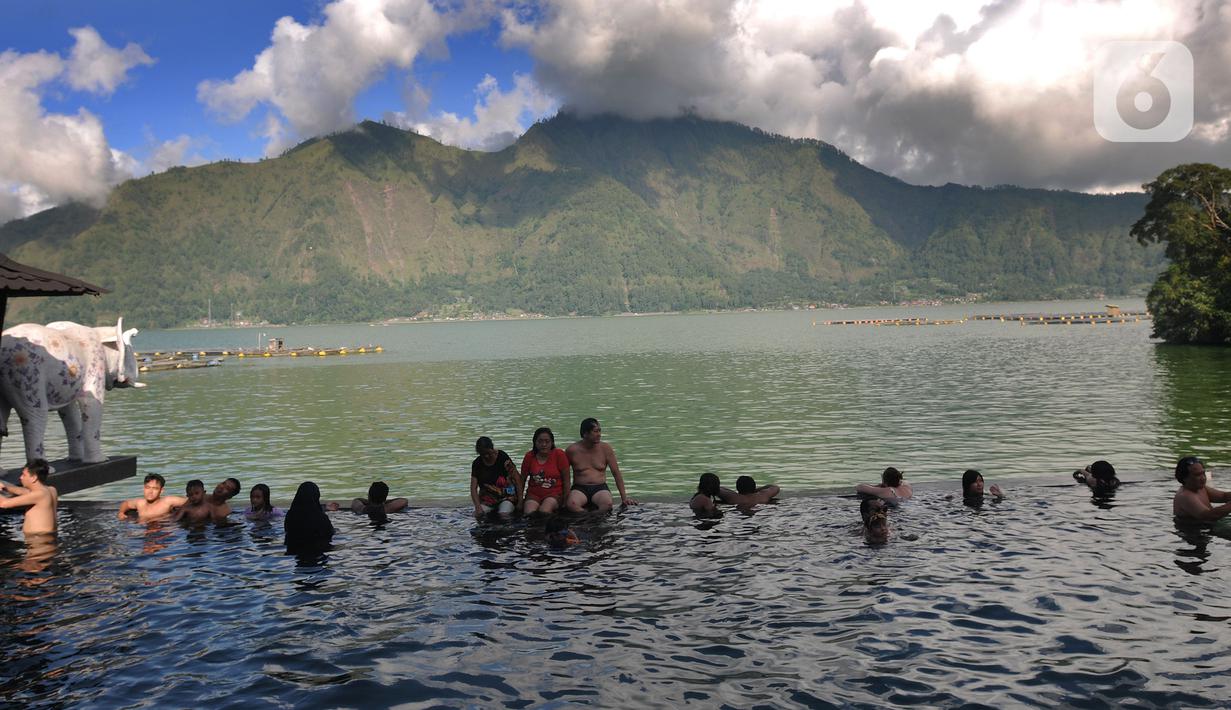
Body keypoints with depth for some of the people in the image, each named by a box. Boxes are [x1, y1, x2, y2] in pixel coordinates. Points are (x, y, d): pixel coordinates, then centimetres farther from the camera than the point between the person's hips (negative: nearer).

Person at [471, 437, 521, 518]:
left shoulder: (502, 457, -10)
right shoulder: (477, 464, 0)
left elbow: (517, 480, -8)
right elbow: (473, 488, -2)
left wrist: (520, 501, -12)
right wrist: (478, 506, -17)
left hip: (506, 495, -3)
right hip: (487, 498, 3)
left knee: (504, 514, -27)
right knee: (478, 515, -20)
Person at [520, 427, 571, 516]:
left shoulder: (559, 455, -4)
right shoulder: (529, 456, 2)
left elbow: (566, 481, 0)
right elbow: (522, 480, 13)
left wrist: (565, 501, -4)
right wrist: (520, 500, 9)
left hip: (554, 494, -2)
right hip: (533, 494, 2)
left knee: (544, 511, -31)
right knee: (529, 512, -29)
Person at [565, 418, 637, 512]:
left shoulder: (605, 448, 3)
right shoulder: (572, 450, 0)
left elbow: (616, 473, 7)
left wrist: (624, 498, 2)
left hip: (600, 488, 1)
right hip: (579, 488, -1)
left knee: (607, 503, -36)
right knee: (571, 504, -37)